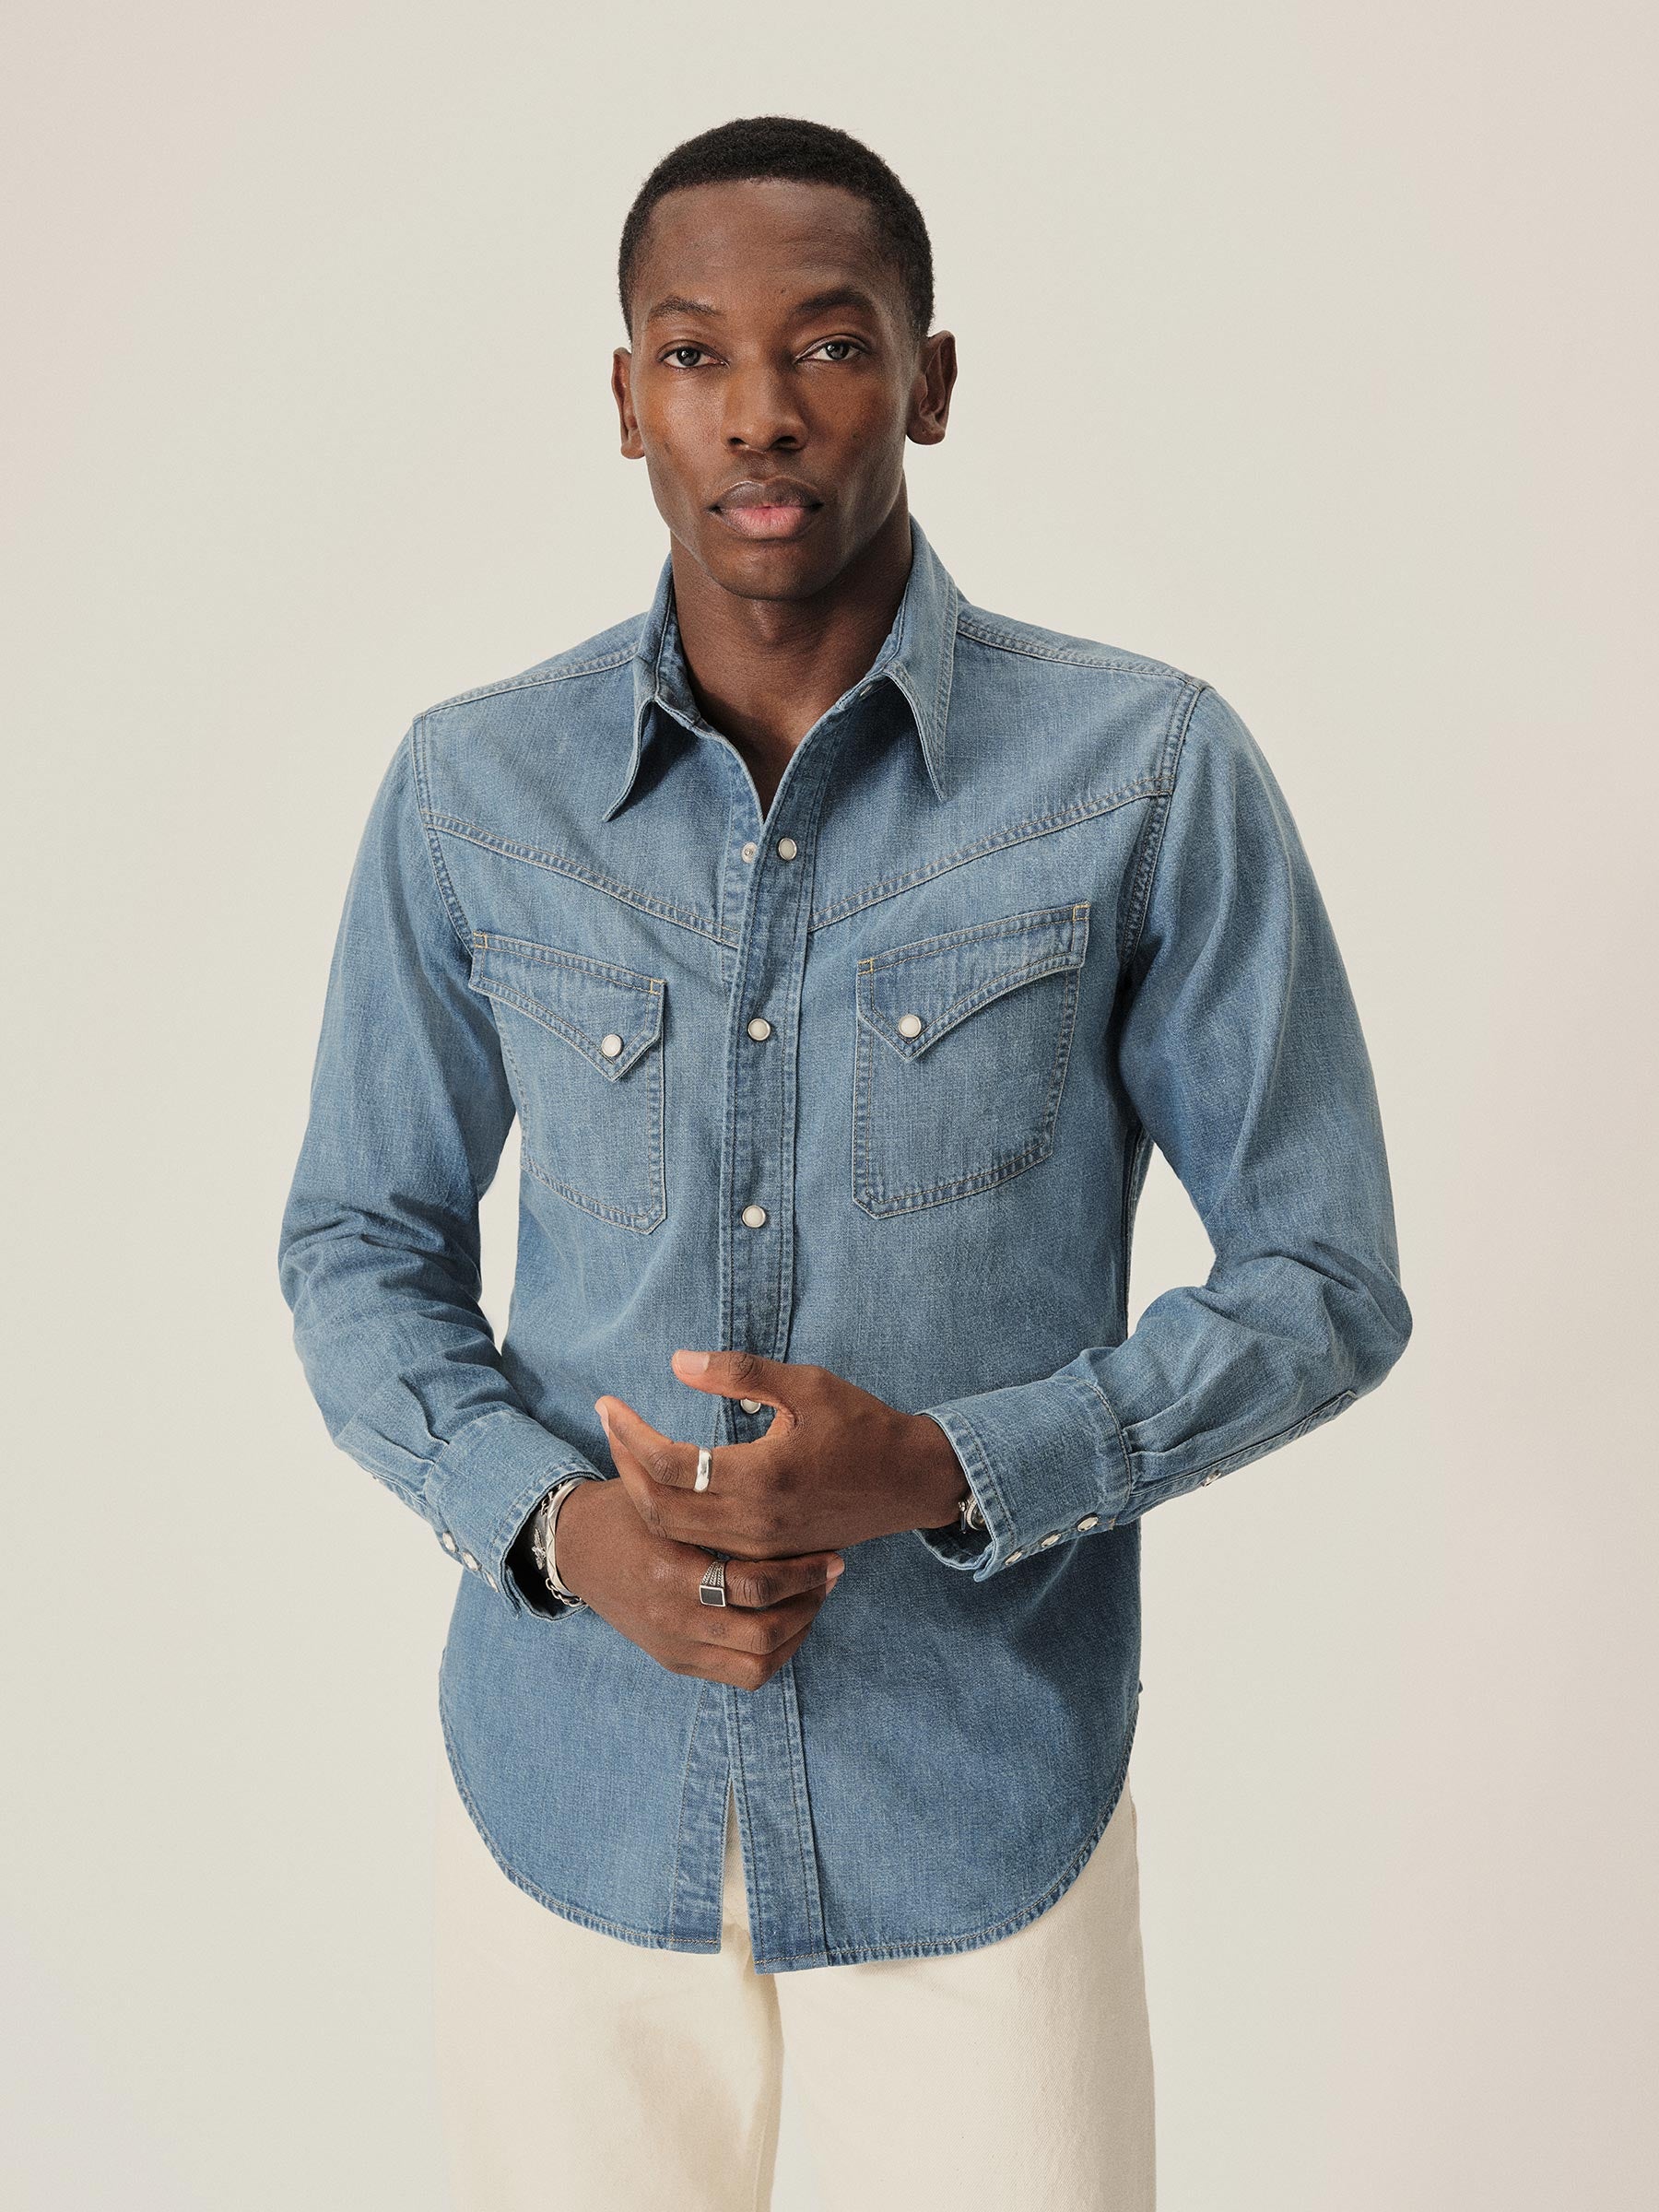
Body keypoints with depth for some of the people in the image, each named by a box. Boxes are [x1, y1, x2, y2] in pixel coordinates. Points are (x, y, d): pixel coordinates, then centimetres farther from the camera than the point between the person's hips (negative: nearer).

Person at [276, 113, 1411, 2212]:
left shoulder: (1151, 774, -10)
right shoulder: (467, 788, -3)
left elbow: (1322, 1277, -5)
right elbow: (359, 1245, 5)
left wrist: (940, 1470, -19)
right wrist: (557, 1525, -13)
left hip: (981, 1809, -1)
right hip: (562, 1790, 2)